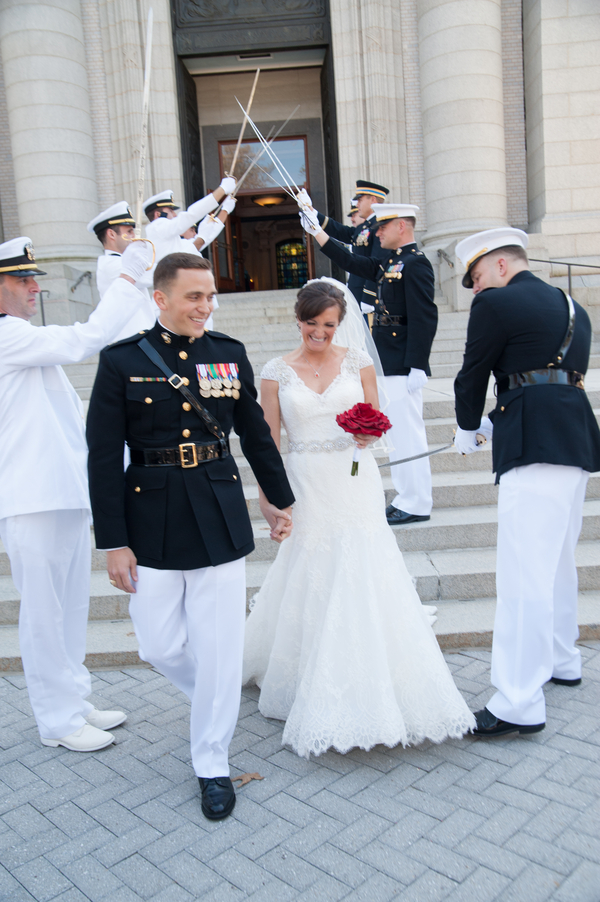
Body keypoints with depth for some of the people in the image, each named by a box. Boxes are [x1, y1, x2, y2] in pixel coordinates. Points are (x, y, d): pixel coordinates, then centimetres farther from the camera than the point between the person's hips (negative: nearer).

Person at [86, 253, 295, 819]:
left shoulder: (229, 353, 4)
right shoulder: (122, 361, -4)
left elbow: (256, 433, 14)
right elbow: (103, 458, -5)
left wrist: (280, 499, 20)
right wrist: (113, 541, -7)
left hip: (219, 519, 1)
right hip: (152, 523, -1)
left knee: (219, 649, 5)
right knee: (160, 648, 8)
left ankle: (212, 765, 26)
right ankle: (217, 702, 42)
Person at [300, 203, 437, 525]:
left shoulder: (415, 263, -13)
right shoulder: (391, 262, 16)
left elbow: (424, 318, -20)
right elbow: (352, 262, 25)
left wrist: (417, 368, -23)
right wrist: (317, 232, 24)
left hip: (403, 368, -10)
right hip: (389, 366, 10)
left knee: (407, 433, -4)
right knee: (399, 433, 15)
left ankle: (417, 505, 6)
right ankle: (407, 496, 25)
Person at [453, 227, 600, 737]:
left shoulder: (496, 304, -4)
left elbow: (472, 375, 0)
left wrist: (467, 431, 19)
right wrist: (492, 426, 26)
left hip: (535, 448, -10)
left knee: (525, 571, -9)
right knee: (558, 559, 22)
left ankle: (520, 703, -5)